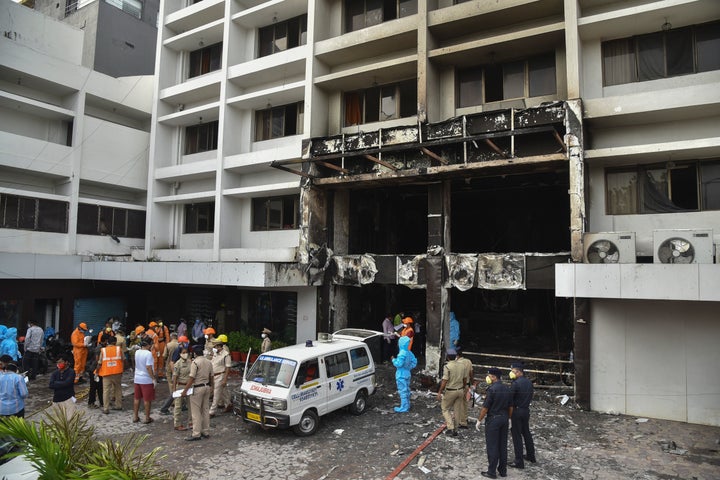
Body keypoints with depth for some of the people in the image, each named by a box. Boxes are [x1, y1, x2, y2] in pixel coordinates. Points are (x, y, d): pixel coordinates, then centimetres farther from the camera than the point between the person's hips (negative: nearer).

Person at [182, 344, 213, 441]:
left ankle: (196, 434, 2)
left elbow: (191, 378, -18)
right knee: (206, 410, 14)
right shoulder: (208, 362, 7)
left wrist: (185, 390, -13)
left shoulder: (195, 362, -15)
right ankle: (206, 432, 20)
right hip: (207, 387, 8)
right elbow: (211, 376, 13)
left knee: (196, 412, -1)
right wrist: (211, 387, 26)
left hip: (197, 388, -8)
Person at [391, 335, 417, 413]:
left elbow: (398, 364, -24)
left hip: (401, 375, -9)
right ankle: (407, 405, 27)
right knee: (406, 390, 17)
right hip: (407, 374, 9)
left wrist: (393, 359, -8)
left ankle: (404, 407, 3)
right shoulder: (409, 353, 4)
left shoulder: (402, 354, -23)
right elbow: (414, 362, 10)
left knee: (402, 391, -2)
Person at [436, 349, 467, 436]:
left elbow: (444, 381, -19)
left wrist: (439, 392, -11)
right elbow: (465, 380, 7)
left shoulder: (447, 367, -18)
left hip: (450, 391, -5)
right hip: (460, 390, 5)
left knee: (445, 409, 12)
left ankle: (451, 428, 2)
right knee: (457, 410, 14)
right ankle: (455, 430, 21)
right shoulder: (462, 366, 0)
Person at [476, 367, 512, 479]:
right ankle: (503, 470, 23)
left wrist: (479, 421, -7)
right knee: (503, 445, 14)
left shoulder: (491, 389, -18)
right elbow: (510, 407, 9)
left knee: (492, 446, 2)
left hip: (493, 420, -7)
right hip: (504, 419, 7)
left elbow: (485, 408, -17)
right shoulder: (507, 389, 4)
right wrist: (507, 418, 21)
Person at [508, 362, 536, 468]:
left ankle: (519, 462, 5)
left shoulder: (515, 383, -20)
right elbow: (530, 396, 12)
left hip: (516, 411, -8)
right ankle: (531, 456, 35)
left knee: (517, 436, 0)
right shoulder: (529, 382, 4)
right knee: (526, 433, 22)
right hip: (526, 410, 8)